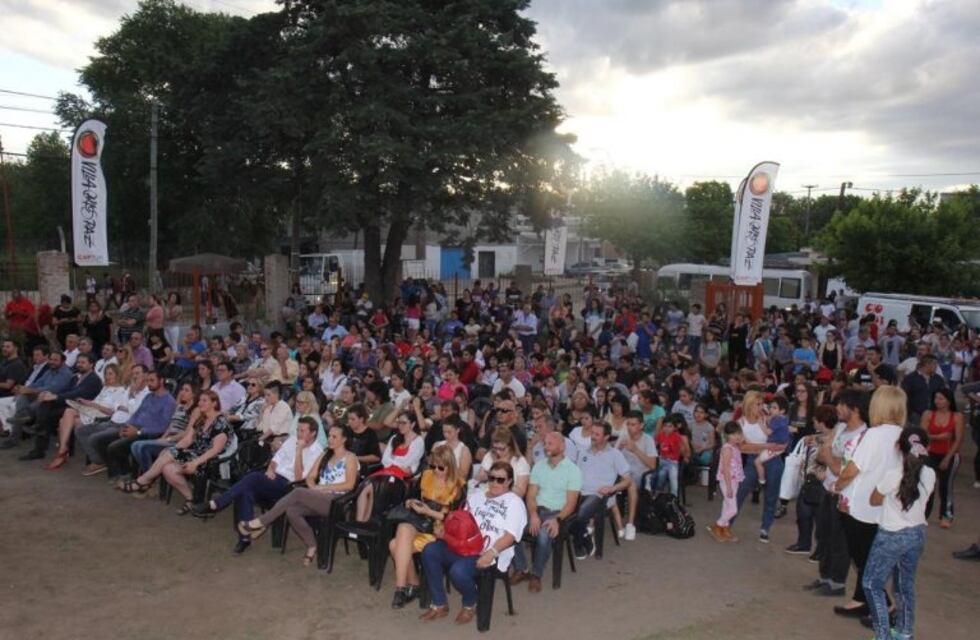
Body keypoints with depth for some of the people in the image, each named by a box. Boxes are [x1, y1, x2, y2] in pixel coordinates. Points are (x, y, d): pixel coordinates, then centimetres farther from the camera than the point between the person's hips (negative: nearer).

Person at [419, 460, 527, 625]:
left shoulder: (514, 503, 5)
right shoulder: (477, 496, 23)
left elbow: (510, 536, -7)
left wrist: (491, 553, -23)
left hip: (487, 554, -6)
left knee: (458, 571, -33)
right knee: (430, 551, -20)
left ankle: (470, 605, 3)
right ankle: (439, 605, -7)